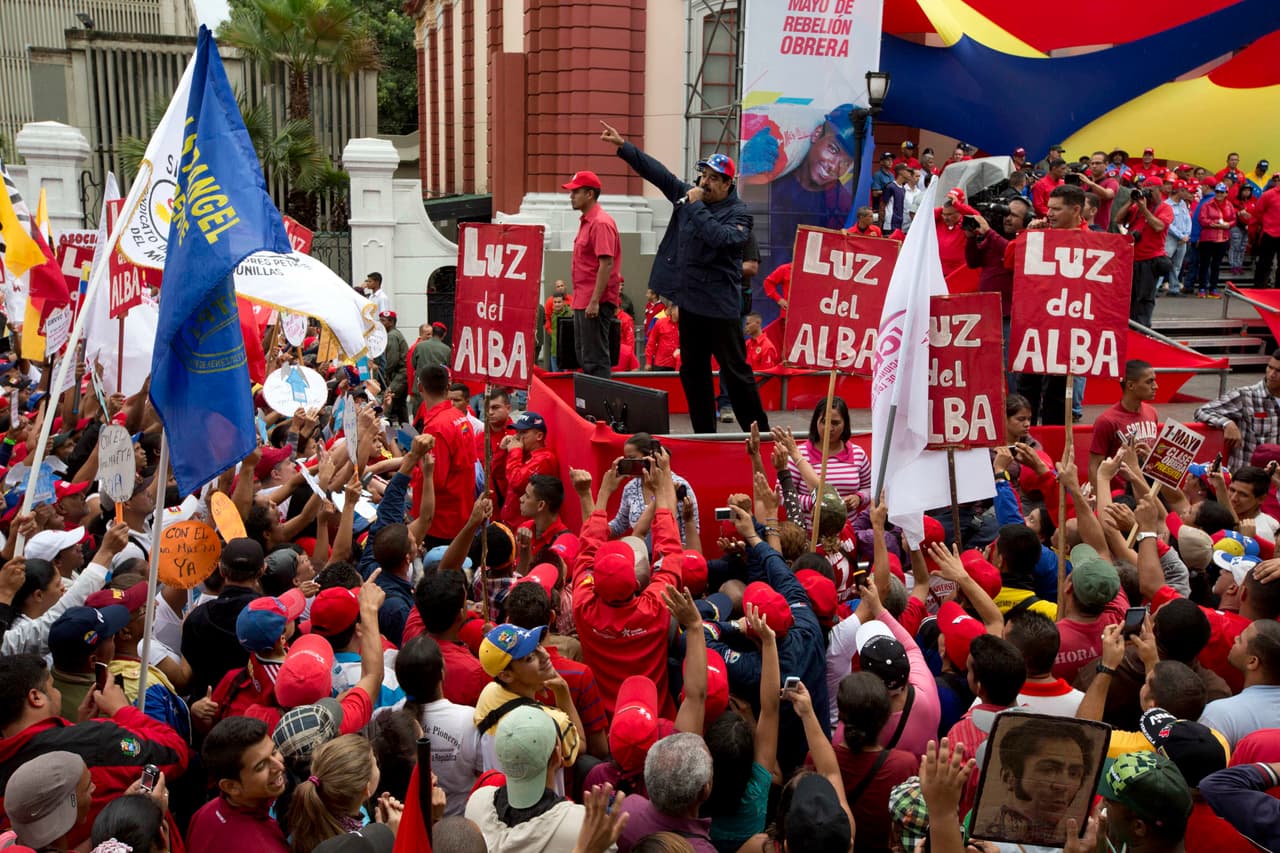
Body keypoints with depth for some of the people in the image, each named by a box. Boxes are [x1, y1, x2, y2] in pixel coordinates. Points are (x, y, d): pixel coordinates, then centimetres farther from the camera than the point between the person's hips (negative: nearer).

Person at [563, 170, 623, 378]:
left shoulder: (601, 222, -15)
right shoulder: (585, 221, 15)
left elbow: (606, 263, -21)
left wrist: (595, 302, -24)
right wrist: (580, 300, 18)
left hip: (595, 304, -10)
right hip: (582, 301, 10)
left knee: (595, 359, -6)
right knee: (583, 357, 16)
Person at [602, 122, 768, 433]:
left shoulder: (738, 213, -8)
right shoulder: (689, 196, 8)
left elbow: (720, 238, -27)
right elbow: (657, 172, 9)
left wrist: (696, 207, -19)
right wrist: (623, 146, 6)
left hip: (720, 306, -7)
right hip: (689, 301, 7)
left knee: (735, 372, -1)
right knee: (692, 372, 12)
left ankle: (758, 431, 10)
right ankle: (703, 433, 23)